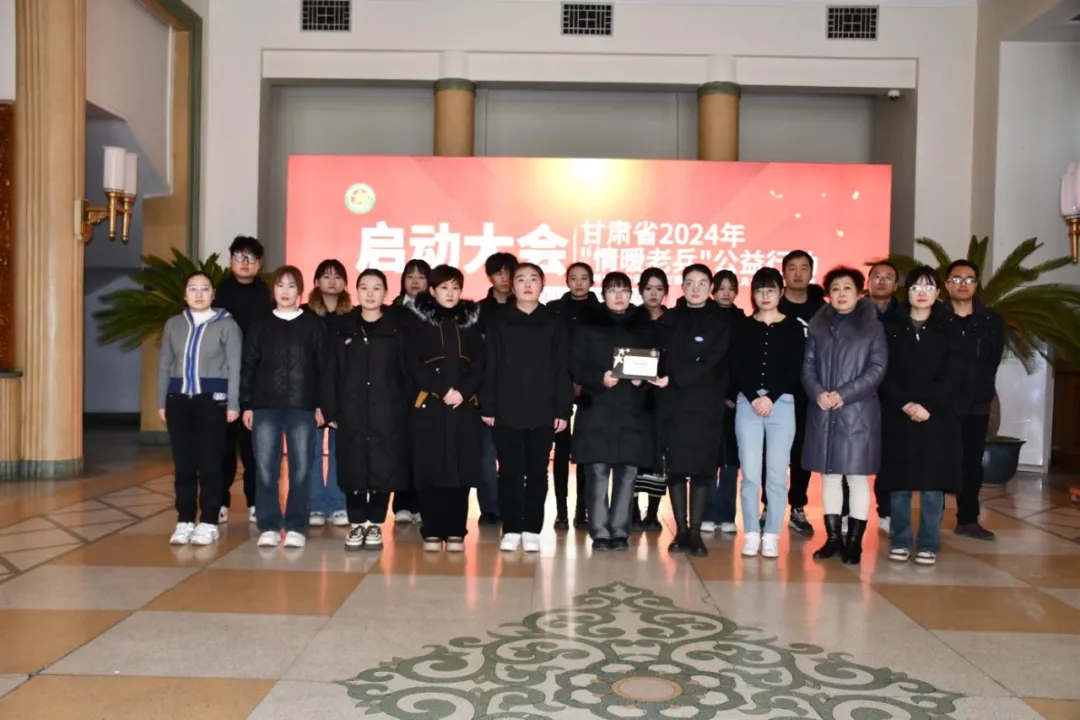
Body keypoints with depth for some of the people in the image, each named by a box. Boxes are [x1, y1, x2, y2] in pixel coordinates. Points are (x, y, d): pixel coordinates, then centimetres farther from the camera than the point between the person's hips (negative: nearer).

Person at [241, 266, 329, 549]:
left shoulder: (315, 324, 5)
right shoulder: (261, 326, 9)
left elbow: (323, 367, 3)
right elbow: (248, 367, 9)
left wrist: (321, 405, -2)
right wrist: (246, 404, 2)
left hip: (302, 407, -1)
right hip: (265, 406, 1)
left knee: (300, 469, 1)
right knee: (266, 469, 1)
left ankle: (296, 527, 10)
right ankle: (268, 527, 11)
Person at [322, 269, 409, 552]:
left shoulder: (397, 328, 4)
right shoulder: (344, 328, 8)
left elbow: (406, 371, 2)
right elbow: (332, 373, 6)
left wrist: (407, 409, -4)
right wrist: (330, 410, -1)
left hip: (387, 412, -1)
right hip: (351, 411, 1)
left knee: (384, 467, 1)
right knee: (353, 468, 3)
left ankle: (375, 525, 15)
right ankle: (356, 524, 16)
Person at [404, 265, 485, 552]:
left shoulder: (472, 320, 13)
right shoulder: (418, 321, 5)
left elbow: (480, 363, 6)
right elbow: (413, 364, -3)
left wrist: (464, 391, -10)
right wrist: (442, 390, -13)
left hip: (465, 407, 2)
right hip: (428, 405, -2)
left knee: (461, 469, 1)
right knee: (430, 469, -1)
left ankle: (456, 531, 9)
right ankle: (432, 531, 8)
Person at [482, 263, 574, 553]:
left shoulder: (555, 323, 6)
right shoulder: (499, 323, 6)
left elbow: (563, 369, 3)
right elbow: (490, 368, 4)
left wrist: (564, 410, -3)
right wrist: (487, 407, -2)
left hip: (543, 412, 0)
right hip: (506, 411, 0)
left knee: (537, 472, 6)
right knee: (510, 472, 3)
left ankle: (532, 530, 15)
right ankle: (511, 529, 12)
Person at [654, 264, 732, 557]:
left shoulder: (721, 323, 1)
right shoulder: (668, 320, 12)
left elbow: (710, 364, -10)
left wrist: (673, 379, -19)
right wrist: (651, 376, -14)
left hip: (706, 404, -2)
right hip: (672, 403, 2)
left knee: (702, 467, -1)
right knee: (676, 466, 3)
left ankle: (695, 532, 6)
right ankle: (681, 531, 10)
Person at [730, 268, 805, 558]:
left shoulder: (793, 327, 7)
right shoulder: (744, 327, 9)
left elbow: (795, 369, 0)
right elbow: (736, 368, 3)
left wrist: (770, 397, -9)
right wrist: (753, 397, -9)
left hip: (781, 404, 0)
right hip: (747, 403, 1)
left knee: (777, 475, -1)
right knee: (750, 473, -1)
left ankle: (771, 535, 6)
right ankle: (751, 534, 7)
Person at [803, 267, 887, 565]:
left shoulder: (872, 326, 2)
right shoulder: (818, 326, 11)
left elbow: (878, 368, -5)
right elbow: (807, 365, 7)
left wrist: (844, 394, -15)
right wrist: (818, 393, -12)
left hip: (858, 411, -3)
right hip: (822, 412, 3)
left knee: (857, 476, 0)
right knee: (829, 476, 8)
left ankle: (854, 542, 6)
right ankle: (833, 537, 17)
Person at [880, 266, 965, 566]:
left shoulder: (950, 330, 6)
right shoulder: (891, 327, 6)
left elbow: (952, 376, -3)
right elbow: (884, 373, -1)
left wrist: (927, 406, -15)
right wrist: (905, 403, -13)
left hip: (937, 417, 0)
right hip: (897, 416, 1)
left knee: (932, 485, 0)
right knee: (899, 483, 3)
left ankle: (929, 545, 9)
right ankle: (900, 542, 14)